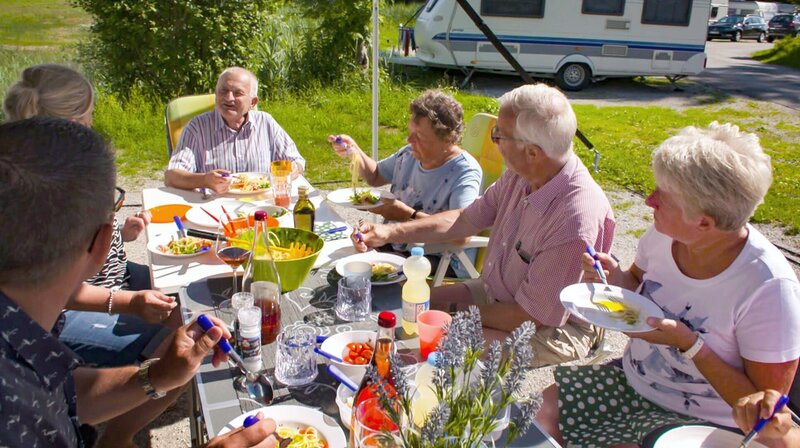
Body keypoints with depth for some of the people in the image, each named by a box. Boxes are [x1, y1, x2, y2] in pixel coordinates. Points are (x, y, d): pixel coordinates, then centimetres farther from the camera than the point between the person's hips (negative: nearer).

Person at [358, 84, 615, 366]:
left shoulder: (576, 221, -33)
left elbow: (527, 316, -26)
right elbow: (466, 220, 6)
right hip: (494, 292, 8)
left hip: (548, 331, -7)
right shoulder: (522, 175, -9)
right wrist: (391, 233, 2)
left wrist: (455, 312, -14)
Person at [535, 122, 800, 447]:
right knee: (534, 413, -10)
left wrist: (689, 344, -29)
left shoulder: (769, 287, -26)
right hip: (630, 381, 5)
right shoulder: (665, 234, -11)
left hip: (697, 421, -4)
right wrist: (617, 279, -12)